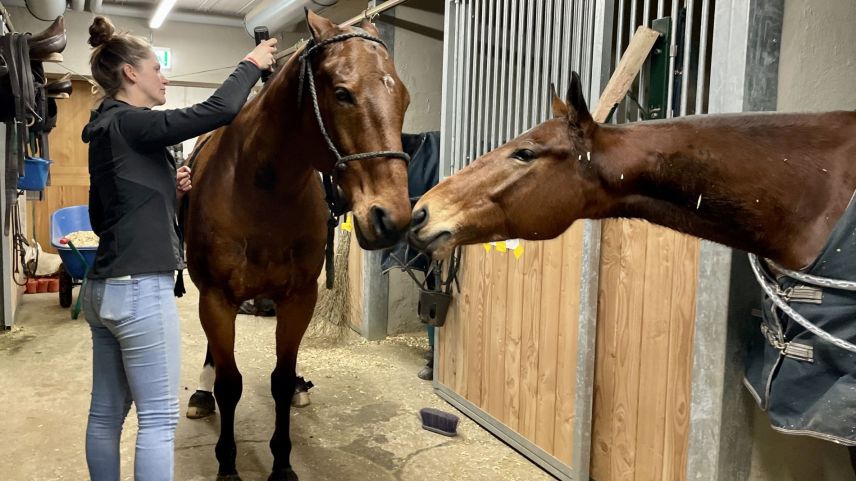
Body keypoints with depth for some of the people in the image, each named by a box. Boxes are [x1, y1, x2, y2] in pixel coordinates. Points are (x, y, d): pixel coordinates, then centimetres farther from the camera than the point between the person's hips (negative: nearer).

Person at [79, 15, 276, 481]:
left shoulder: (107, 129, 15)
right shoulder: (130, 124, -13)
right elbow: (218, 110, -19)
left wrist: (168, 189, 11)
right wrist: (251, 64, -3)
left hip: (104, 287, 10)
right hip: (140, 290, -10)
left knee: (106, 412, 17)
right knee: (158, 417, 0)